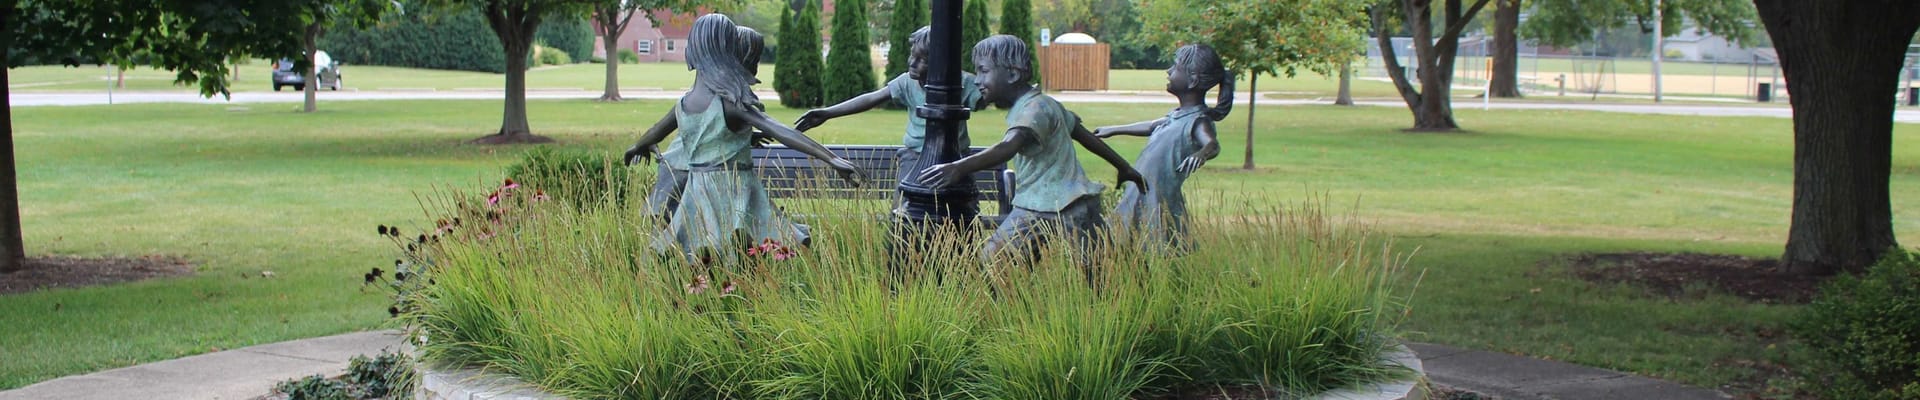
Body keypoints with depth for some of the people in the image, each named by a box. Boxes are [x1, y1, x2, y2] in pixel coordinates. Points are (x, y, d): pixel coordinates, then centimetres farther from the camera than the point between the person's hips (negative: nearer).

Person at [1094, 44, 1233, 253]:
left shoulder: (1198, 122, -15)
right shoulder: (1178, 116, 13)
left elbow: (1212, 144, -34)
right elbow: (1152, 127, 33)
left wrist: (1201, 153, -58)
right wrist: (1114, 130, 46)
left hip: (1159, 207, -9)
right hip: (1141, 199, 9)